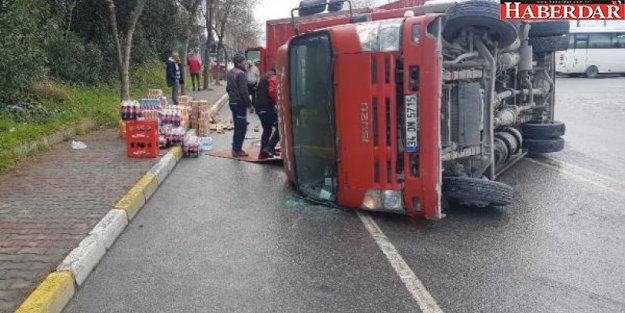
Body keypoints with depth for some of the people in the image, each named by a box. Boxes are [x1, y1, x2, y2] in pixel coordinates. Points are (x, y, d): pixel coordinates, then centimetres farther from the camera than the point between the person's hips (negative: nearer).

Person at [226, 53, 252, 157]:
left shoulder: (230, 72, 12)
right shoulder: (241, 74, -18)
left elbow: (228, 88, 20)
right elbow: (244, 91, -22)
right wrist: (249, 103, -13)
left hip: (232, 101, 10)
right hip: (240, 103, -10)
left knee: (238, 126, 16)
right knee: (241, 127, -4)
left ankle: (235, 148, 20)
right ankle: (237, 150, -1)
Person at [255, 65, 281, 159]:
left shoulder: (265, 76, 21)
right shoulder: (273, 77, -9)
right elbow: (272, 92, -23)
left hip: (259, 107, 10)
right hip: (267, 107, -10)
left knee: (267, 129, 16)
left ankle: (263, 153, 16)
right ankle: (269, 147, -9)